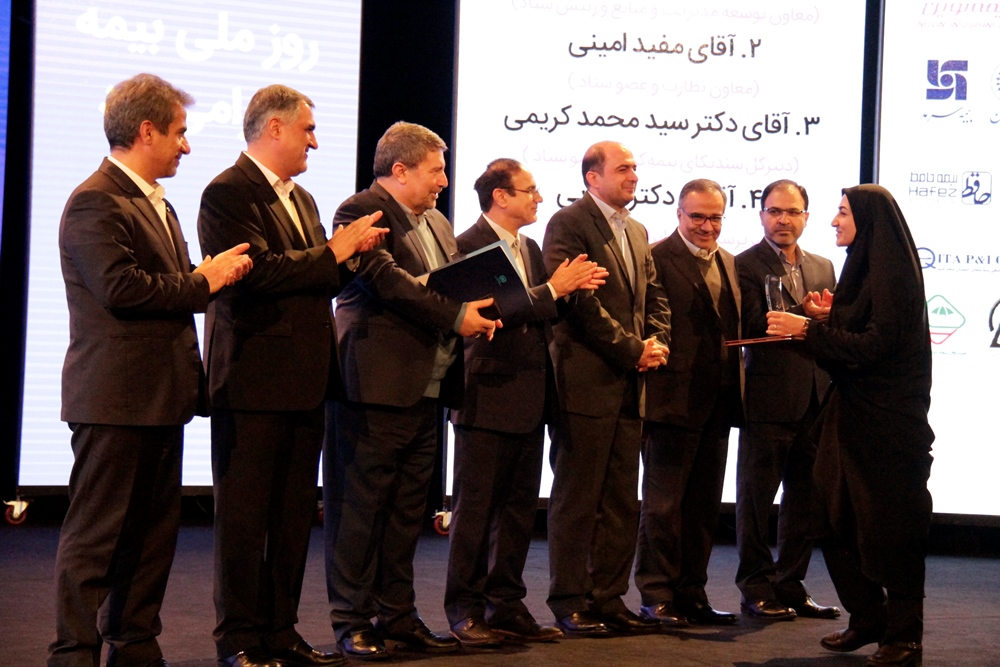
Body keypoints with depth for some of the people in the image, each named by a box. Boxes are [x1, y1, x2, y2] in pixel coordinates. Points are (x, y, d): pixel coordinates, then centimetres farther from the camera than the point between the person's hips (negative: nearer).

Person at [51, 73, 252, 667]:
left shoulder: (157, 204, 20)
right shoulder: (95, 203, -12)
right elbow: (122, 289, -22)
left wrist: (208, 273, 5)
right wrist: (205, 281, -15)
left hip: (160, 395, 10)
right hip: (115, 396, -10)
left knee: (155, 530, 13)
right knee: (95, 533, -4)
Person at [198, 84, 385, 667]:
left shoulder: (302, 200, 20)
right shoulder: (228, 193, -9)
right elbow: (259, 271, -21)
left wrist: (352, 254, 3)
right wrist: (333, 253, -13)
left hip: (304, 380, 9)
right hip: (254, 378, -9)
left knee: (294, 514, 11)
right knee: (245, 516, -1)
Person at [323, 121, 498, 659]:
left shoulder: (437, 224, 21)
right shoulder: (361, 211, -8)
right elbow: (388, 281, -19)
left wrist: (477, 312, 5)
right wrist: (455, 317, -20)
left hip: (426, 389, 9)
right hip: (377, 386, -9)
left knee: (407, 508, 12)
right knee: (360, 507, -3)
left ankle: (397, 614, 20)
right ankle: (352, 621, 3)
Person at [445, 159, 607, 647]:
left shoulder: (530, 249, 16)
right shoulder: (469, 246, -11)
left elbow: (542, 315, 14)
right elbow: (497, 311, -21)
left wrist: (572, 289, -4)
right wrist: (554, 289, -17)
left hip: (529, 400, 8)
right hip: (489, 394, -8)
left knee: (519, 508, 12)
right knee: (476, 508, 0)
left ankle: (506, 605, 20)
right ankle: (465, 610, 7)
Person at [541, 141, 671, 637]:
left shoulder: (636, 232, 19)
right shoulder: (568, 223, -6)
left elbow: (654, 298, 19)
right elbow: (579, 301, -15)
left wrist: (658, 343, -1)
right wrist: (632, 349, -13)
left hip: (629, 387, 8)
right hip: (587, 383, -8)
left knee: (622, 502, 10)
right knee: (577, 500, -1)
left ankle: (608, 599, 17)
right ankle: (570, 603, 5)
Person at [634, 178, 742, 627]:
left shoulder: (728, 263, 16)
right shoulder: (656, 259, -9)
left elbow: (733, 328, 18)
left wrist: (736, 391, 9)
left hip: (716, 405, 8)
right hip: (673, 400, -8)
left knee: (704, 506, 13)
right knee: (663, 504, 0)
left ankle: (691, 595, 22)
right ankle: (656, 598, 7)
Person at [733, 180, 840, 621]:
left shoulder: (823, 268, 16)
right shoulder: (746, 265, -4)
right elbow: (755, 326, -18)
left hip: (815, 402, 6)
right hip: (769, 399, -6)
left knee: (806, 499, 12)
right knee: (757, 497, 3)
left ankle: (790, 585, 23)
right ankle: (756, 589, 13)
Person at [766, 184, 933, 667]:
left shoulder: (892, 272, -14)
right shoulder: (862, 269, 14)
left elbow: (877, 344, -20)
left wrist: (809, 329, -18)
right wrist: (828, 319, 2)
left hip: (887, 421, -9)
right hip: (852, 411, 9)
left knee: (889, 526, -2)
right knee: (839, 518, 11)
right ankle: (868, 619, 22)